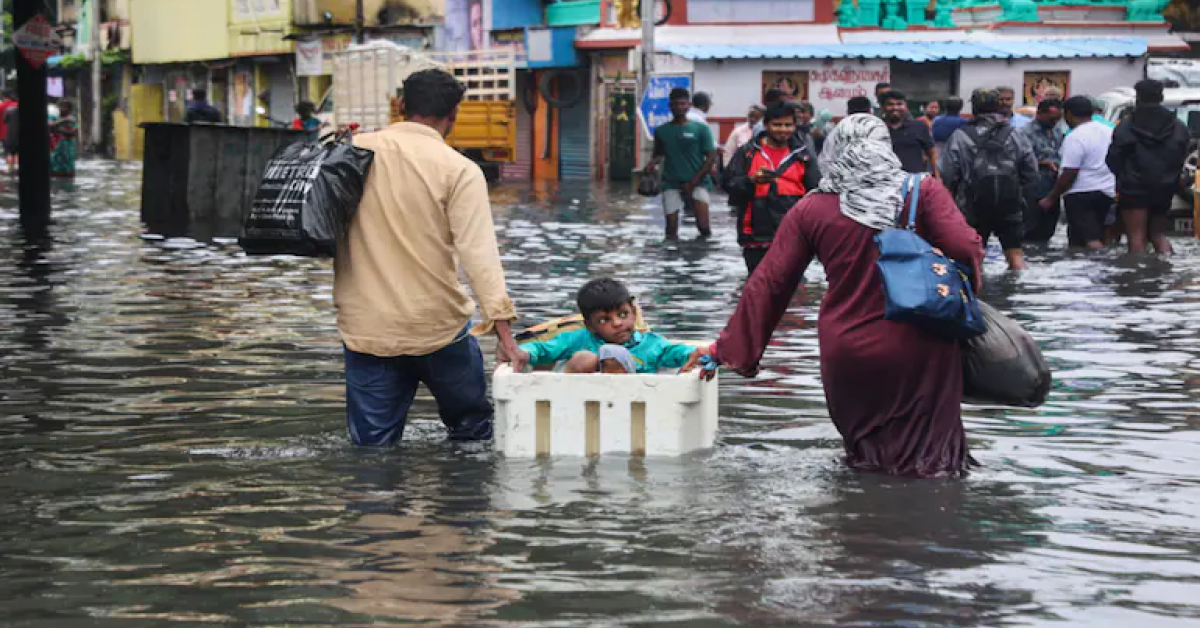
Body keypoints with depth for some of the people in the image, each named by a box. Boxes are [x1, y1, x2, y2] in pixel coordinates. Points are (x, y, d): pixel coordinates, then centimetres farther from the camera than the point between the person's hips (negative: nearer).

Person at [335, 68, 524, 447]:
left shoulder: (353, 151, 1)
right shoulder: (459, 171, -9)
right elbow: (478, 251, -17)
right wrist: (503, 329, -20)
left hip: (365, 327, 2)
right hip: (438, 327, -2)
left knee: (372, 447, 7)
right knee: (471, 429, 17)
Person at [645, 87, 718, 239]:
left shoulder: (701, 129, 0)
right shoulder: (661, 131, 8)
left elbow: (711, 157, -2)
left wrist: (693, 182, -10)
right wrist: (652, 164, -10)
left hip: (697, 183, -2)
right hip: (671, 183, 2)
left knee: (703, 225, -16)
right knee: (671, 231, -5)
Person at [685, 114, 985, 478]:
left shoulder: (811, 209, 2)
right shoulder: (923, 191, -4)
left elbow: (769, 284, 3)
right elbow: (964, 250, -16)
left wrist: (729, 347, 10)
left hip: (844, 354, 2)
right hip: (916, 352, -2)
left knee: (862, 449, 22)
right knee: (928, 457, 9)